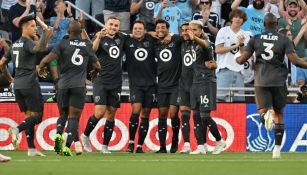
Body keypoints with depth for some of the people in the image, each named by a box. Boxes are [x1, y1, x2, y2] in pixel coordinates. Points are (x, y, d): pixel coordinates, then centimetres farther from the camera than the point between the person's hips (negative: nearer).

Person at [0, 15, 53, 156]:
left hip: (18, 85, 8)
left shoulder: (15, 44, 16)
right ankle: (17, 129, -27)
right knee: (37, 116, -3)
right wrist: (46, 36, -34)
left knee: (30, 115, 11)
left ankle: (31, 149, 5)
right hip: (30, 84, -8)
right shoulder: (27, 43, -8)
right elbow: (39, 48, -33)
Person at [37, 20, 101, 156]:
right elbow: (97, 66, 11)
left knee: (63, 114, 18)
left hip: (63, 85, 0)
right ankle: (66, 145, -19)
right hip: (79, 86, 0)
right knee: (74, 117, 1)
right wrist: (94, 74, 34)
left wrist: (40, 68, 8)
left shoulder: (63, 44, -2)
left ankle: (58, 134, -9)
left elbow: (47, 59, -13)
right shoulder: (87, 45, 5)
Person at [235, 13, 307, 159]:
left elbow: (241, 60, 2)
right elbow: (295, 60, -11)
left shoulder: (255, 39, 3)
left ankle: (265, 115, -37)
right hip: (278, 80, 0)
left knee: (263, 110, 3)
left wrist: (236, 58, 25)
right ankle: (277, 148, 11)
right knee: (279, 113, 14)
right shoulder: (284, 40, -2)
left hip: (261, 81, 0)